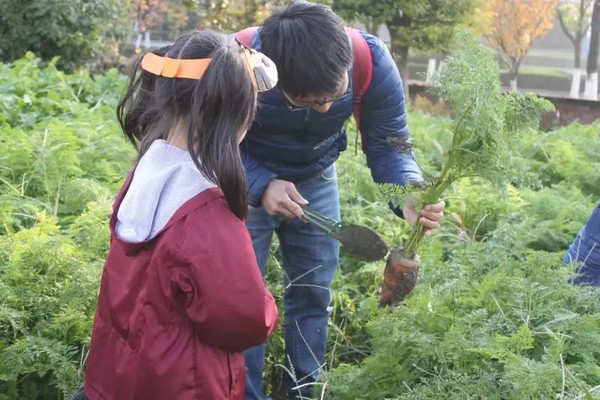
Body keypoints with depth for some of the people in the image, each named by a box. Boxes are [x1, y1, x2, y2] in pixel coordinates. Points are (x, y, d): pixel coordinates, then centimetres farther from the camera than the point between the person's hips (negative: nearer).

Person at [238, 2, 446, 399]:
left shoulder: (373, 62, -31)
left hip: (316, 181, 2)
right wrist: (262, 185, -41)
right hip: (245, 182, -2)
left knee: (314, 292, 12)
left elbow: (388, 143, -21)